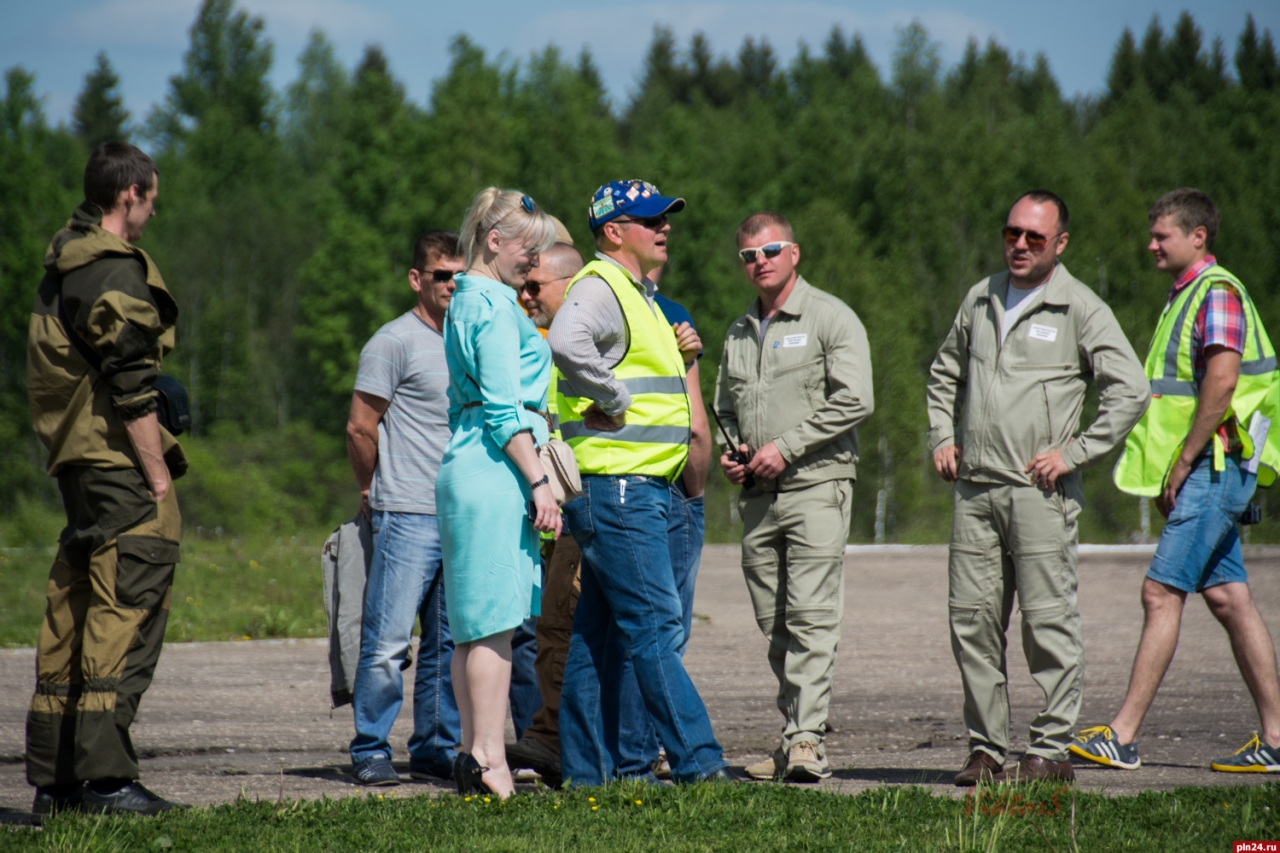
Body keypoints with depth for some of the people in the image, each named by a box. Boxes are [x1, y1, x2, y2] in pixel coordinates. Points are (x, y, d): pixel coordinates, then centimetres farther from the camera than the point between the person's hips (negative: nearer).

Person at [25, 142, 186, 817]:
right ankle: (103, 777, -12)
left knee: (71, 612, 11)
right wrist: (158, 476, -15)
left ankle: (52, 779, 14)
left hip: (74, 460, 10)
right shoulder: (115, 272, -14)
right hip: (121, 464, -10)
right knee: (126, 613, -8)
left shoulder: (61, 267, 16)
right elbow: (131, 388, -18)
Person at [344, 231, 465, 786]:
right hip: (408, 516, -7)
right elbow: (360, 428, -4)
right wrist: (376, 493, 6)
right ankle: (370, 750, -1)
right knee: (389, 640, -8)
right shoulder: (395, 343, -5)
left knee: (450, 641, 8)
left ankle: (435, 748, 15)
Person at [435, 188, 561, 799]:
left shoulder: (468, 301, 20)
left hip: (466, 467, 10)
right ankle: (488, 756, -10)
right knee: (494, 618, -10)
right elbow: (504, 409, -16)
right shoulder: (495, 306, -10)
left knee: (474, 622, 9)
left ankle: (473, 752, 10)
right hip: (495, 472, -10)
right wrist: (539, 481, -15)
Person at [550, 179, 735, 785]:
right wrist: (614, 402, -22)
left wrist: (681, 356, 13)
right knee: (655, 624, -11)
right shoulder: (599, 288, -11)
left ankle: (588, 768, 12)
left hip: (646, 487, 10)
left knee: (599, 631, 10)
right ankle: (696, 760, -14)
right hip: (616, 486, -10)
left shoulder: (639, 296, 21)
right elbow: (566, 343, -32)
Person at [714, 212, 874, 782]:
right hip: (758, 495, 6)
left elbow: (855, 402, -11)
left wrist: (786, 446, -13)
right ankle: (792, 738, 9)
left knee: (812, 617, -13)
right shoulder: (739, 332, 19)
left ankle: (807, 738, -17)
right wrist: (731, 451, 9)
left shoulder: (830, 318, -2)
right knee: (774, 624, 5)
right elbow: (725, 407, 30)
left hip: (816, 485, -6)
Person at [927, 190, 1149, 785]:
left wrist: (1074, 452, -10)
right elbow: (944, 374, 30)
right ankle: (986, 747, 11)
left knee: (1048, 620, -5)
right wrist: (941, 437, 16)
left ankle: (1052, 749, -1)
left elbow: (1130, 391, -7)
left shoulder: (1080, 309, -2)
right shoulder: (980, 300, 15)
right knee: (971, 617, 4)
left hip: (1039, 490, -5)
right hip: (973, 487, 5)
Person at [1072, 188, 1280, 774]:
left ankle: (1123, 736, -14)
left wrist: (1183, 463, -20)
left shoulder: (1217, 293, -12)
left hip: (1213, 468, -10)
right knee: (1228, 598, 8)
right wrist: (1165, 478, 17)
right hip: (1198, 476, 10)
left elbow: (1222, 379, -24)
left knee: (1162, 591, -12)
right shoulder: (1185, 296, 20)